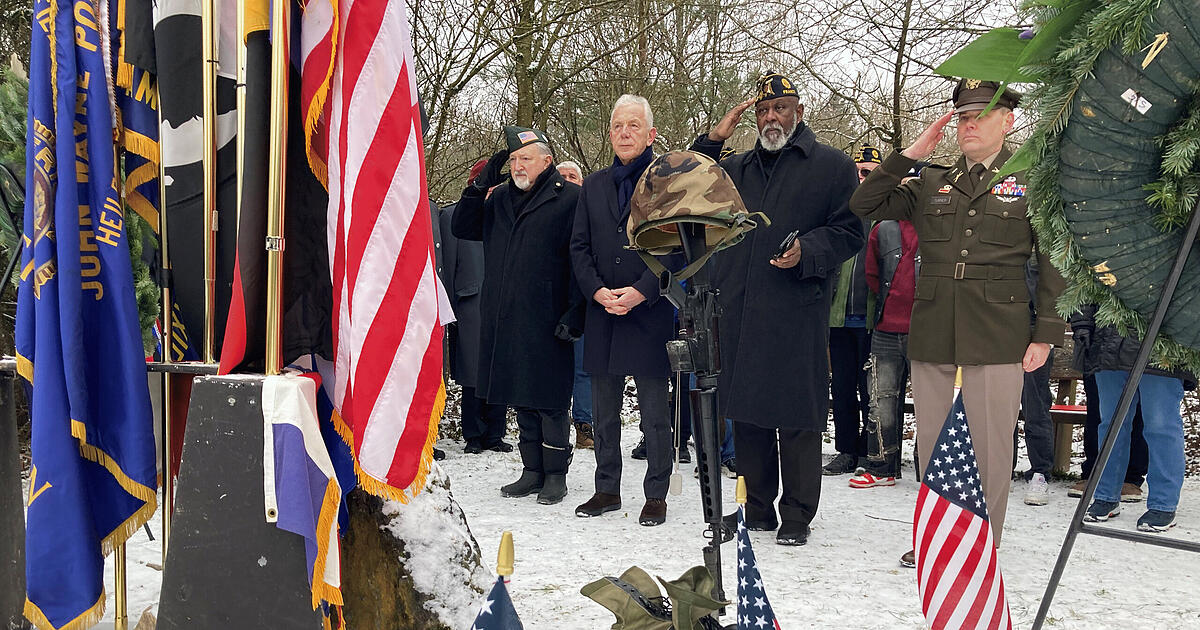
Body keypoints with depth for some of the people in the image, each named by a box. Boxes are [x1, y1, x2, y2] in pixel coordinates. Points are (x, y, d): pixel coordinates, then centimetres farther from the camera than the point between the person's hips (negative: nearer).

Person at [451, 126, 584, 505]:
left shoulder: (569, 199, -4)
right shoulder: (500, 198, 15)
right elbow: (462, 229, 17)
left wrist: (574, 313, -15)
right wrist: (479, 187, 4)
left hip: (546, 323, -6)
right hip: (505, 321, 6)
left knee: (550, 402, 0)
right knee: (522, 401, 13)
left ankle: (555, 475, 13)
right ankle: (532, 471, 23)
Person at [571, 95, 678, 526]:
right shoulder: (593, 186, 13)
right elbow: (579, 247, 10)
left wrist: (640, 292, -16)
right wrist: (598, 291, -6)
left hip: (650, 313, -5)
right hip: (602, 313, 5)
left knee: (654, 413, 1)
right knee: (603, 412, 12)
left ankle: (656, 495, 12)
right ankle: (607, 490, 24)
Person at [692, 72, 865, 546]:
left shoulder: (832, 166, 5)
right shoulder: (736, 169, 20)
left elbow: (850, 231, 1)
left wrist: (806, 251, -17)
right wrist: (712, 141, 10)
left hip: (798, 312, -5)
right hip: (740, 310, 5)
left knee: (797, 417, -2)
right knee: (746, 412, 9)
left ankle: (797, 516, 9)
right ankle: (757, 508, 21)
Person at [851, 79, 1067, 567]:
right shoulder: (932, 183, 13)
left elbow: (1053, 262, 4)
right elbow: (864, 206, 7)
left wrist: (1047, 333, -4)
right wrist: (910, 154, 0)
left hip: (998, 336, -3)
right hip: (932, 334, 4)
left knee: (990, 444, -1)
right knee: (932, 441, 10)